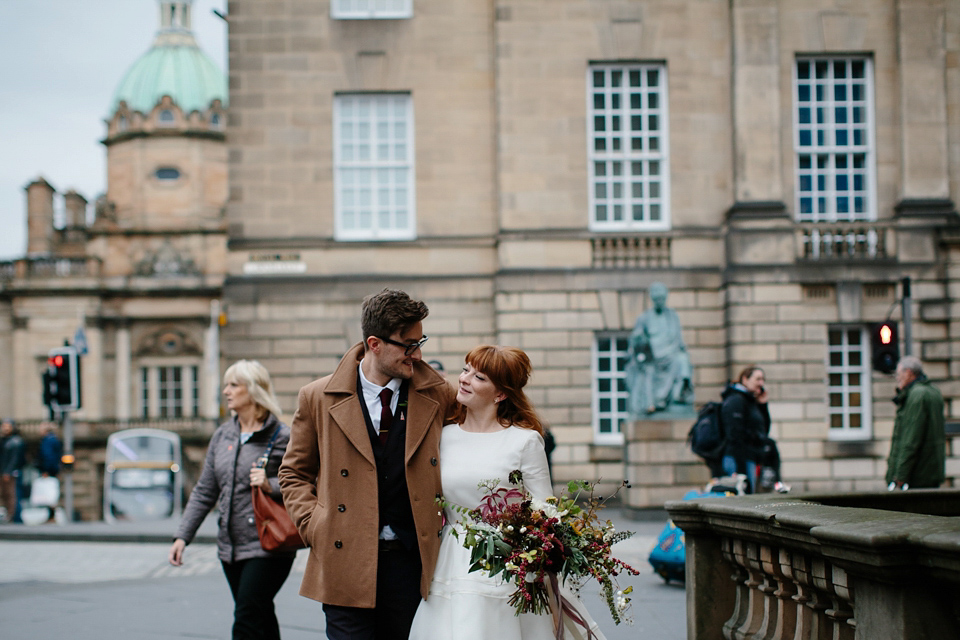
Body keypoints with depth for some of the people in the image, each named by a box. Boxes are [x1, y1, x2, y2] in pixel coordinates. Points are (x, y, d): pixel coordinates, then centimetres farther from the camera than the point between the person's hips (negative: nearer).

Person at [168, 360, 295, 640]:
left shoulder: (281, 437, -7)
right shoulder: (222, 435, 12)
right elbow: (205, 492, 16)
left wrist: (272, 486, -22)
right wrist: (183, 535, 10)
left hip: (266, 547, -6)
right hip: (231, 548, 6)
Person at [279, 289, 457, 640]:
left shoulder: (438, 395, 3)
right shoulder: (318, 398, 1)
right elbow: (294, 473, 10)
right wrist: (314, 526, -3)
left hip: (411, 562, 1)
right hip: (346, 562, -1)